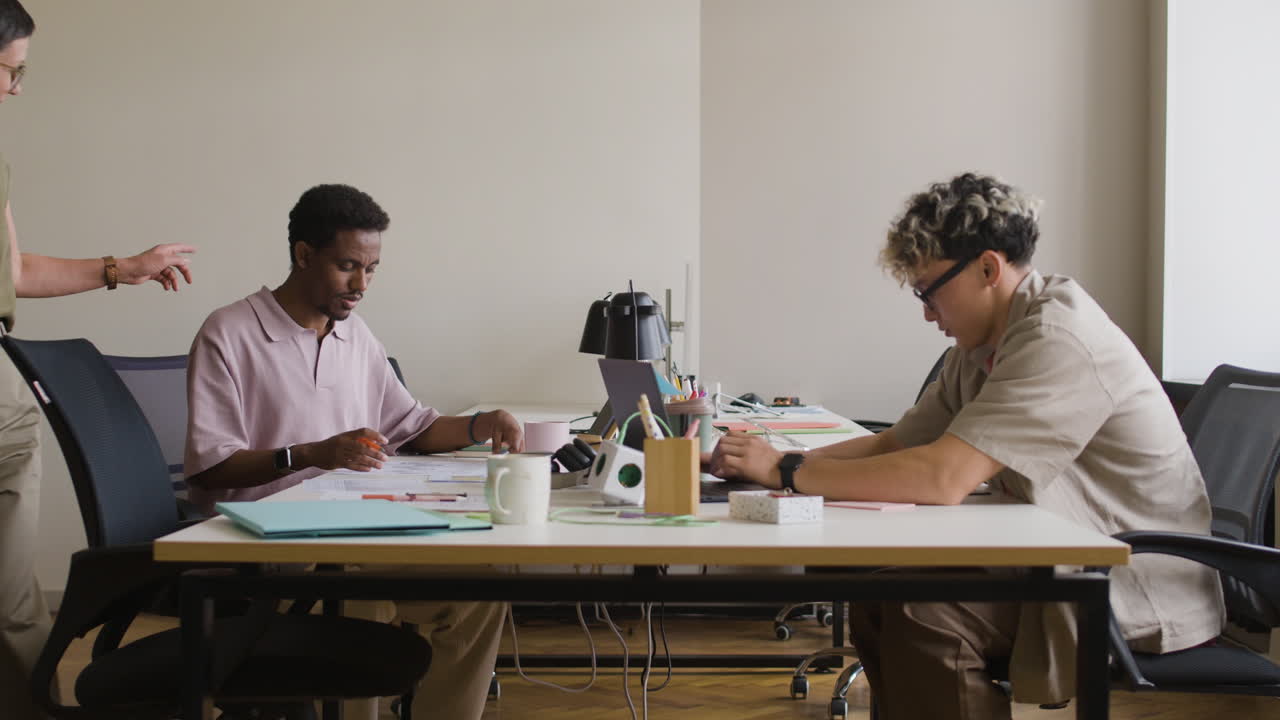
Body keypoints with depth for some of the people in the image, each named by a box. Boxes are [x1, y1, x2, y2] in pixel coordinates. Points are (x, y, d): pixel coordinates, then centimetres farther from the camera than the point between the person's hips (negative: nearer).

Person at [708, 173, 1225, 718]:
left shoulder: (1058, 338, -23)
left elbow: (943, 478, -29)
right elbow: (898, 444, 9)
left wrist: (788, 473, -22)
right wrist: (786, 461, -6)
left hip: (1143, 593, -9)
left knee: (924, 617, -22)